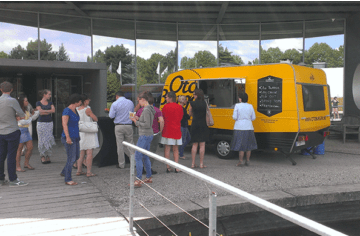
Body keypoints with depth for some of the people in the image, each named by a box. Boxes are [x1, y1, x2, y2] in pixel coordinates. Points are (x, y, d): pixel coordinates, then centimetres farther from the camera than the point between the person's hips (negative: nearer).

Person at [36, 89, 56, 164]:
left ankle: (48, 156, 7)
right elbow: (40, 113, -11)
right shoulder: (38, 103, 1)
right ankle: (43, 157, 5)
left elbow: (53, 110, -3)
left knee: (49, 140, 1)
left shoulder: (50, 103, 13)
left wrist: (44, 111, -10)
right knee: (42, 140, -3)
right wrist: (49, 111, -7)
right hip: (41, 123, -3)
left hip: (49, 123, 4)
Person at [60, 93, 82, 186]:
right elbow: (64, 124, -20)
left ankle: (64, 172, 32)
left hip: (75, 137, 9)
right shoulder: (67, 111, -13)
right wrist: (68, 137, -27)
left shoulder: (75, 110, 13)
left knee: (77, 156, 16)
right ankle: (68, 180, 5)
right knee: (71, 158, -6)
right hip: (69, 138, -9)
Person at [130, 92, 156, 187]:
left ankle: (138, 180, -5)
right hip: (149, 135, 10)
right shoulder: (150, 109, 12)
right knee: (145, 157, 17)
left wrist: (136, 122, -13)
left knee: (138, 157, -6)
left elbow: (147, 125, -22)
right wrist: (138, 119, 10)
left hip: (145, 136, -10)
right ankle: (149, 177, 24)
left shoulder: (146, 110, -18)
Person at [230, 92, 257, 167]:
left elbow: (234, 117, -9)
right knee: (248, 145, 13)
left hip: (240, 128, -3)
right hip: (249, 127, 3)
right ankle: (247, 161, 19)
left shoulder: (237, 106, -7)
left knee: (241, 144, 1)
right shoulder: (250, 106, 3)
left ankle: (241, 162, 2)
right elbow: (253, 117, 6)